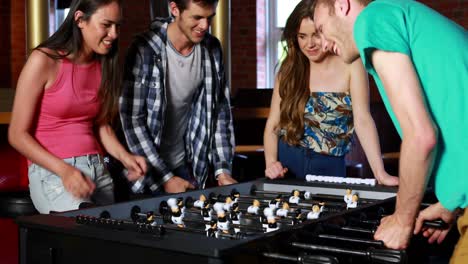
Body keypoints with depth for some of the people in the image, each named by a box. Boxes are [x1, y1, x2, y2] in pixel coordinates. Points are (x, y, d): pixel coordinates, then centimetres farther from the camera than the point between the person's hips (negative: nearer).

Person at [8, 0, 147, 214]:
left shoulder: (103, 64, 10)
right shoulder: (44, 60, -8)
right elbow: (17, 134, -7)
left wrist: (124, 156, -2)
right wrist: (64, 170, -19)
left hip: (98, 171, 6)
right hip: (52, 172, -6)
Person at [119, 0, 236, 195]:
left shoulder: (212, 49, -4)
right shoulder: (145, 50, -19)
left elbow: (220, 109, 2)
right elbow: (132, 120, -18)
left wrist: (223, 170, -5)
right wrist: (165, 178, -18)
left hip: (187, 166, 4)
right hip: (148, 171, -4)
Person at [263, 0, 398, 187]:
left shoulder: (350, 66, -4)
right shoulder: (289, 70, 4)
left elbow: (362, 119, -14)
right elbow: (273, 124, 4)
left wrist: (380, 173, -23)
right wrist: (270, 162, -13)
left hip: (328, 167, -2)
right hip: (286, 164, 2)